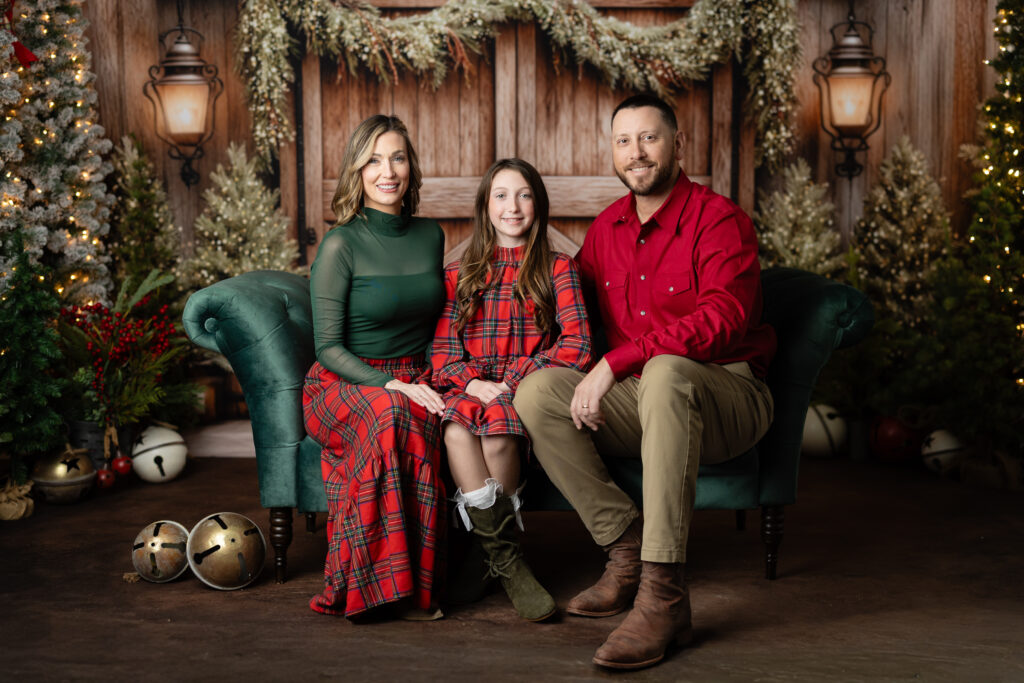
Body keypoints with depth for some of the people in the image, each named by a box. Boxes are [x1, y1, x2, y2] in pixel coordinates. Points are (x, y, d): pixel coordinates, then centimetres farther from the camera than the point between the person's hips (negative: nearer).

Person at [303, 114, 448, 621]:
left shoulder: (431, 236, 10)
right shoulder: (341, 245, -7)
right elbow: (328, 347, -10)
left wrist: (435, 381, 1)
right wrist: (391, 385, -22)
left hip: (414, 381, 4)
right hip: (343, 384, -4)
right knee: (390, 413, -39)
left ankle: (408, 582, -23)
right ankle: (384, 578, -27)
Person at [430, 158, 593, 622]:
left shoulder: (557, 269, 11)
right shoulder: (459, 275, 18)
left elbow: (577, 343, -2)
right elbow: (442, 350, 9)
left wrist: (513, 381, -13)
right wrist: (474, 383, -13)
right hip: (468, 388, 2)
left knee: (498, 433, -36)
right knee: (457, 430, -34)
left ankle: (486, 555, -17)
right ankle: (508, 561, -29)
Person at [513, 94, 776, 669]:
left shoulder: (720, 220, -9)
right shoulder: (607, 227, 12)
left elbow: (723, 319, -24)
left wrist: (615, 362, -29)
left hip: (725, 397, -6)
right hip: (637, 403, 6)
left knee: (666, 371, -40)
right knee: (536, 391, -17)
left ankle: (664, 595, -40)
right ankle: (627, 551, -15)